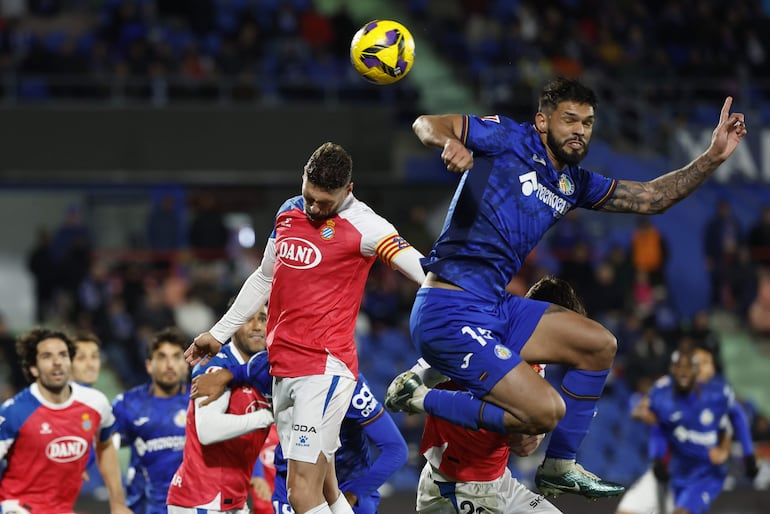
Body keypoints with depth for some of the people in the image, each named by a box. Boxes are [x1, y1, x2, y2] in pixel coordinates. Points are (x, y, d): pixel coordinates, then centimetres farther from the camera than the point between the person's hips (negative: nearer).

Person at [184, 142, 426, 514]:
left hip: (325, 367, -7)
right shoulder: (289, 211, 13)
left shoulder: (362, 225, -9)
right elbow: (264, 279, 27)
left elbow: (417, 265, -20)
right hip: (284, 367, 7)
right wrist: (219, 333, 33)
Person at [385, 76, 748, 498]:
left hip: (495, 307, 9)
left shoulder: (574, 183, 17)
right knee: (546, 410, -17)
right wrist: (449, 142, -33)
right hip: (449, 313, -9)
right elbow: (426, 124, -9)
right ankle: (420, 398, -5)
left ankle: (560, 467, 19)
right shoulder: (509, 140, -5)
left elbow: (651, 198, 20)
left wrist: (712, 158, 10)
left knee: (599, 345, 13)